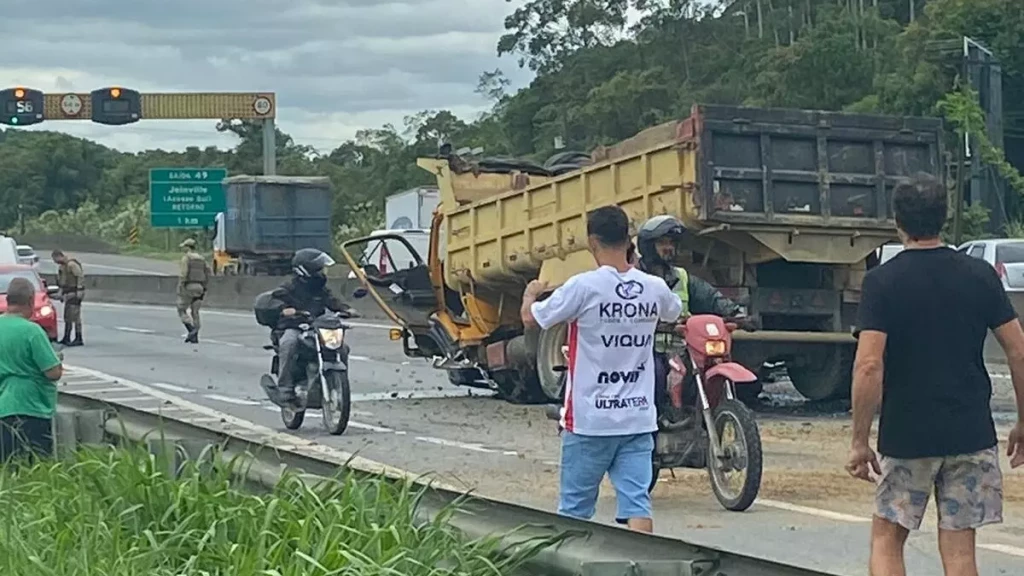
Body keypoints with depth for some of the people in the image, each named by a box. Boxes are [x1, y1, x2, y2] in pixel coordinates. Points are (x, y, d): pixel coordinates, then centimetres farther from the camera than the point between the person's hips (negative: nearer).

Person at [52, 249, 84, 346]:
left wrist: (79, 291, -21)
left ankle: (78, 339, -12)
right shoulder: (61, 266, 17)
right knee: (67, 316, 12)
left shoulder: (72, 264, -14)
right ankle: (66, 338, 18)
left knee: (75, 315, -12)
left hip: (74, 293, -10)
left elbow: (80, 277, -19)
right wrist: (61, 294, 22)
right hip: (67, 294, 10)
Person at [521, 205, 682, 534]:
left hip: (590, 419, -3)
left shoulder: (584, 287, -13)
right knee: (636, 503, 0)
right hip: (639, 418, 4)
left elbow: (531, 319, -5)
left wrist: (531, 294, 18)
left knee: (575, 507, 10)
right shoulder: (654, 288, 2)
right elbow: (674, 312, 26)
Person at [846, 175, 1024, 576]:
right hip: (971, 434, 2)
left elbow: (868, 366, -15)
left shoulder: (882, 282, -7)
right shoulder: (980, 275, 2)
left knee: (887, 538, 12)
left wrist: (859, 441, -8)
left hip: (906, 435, -2)